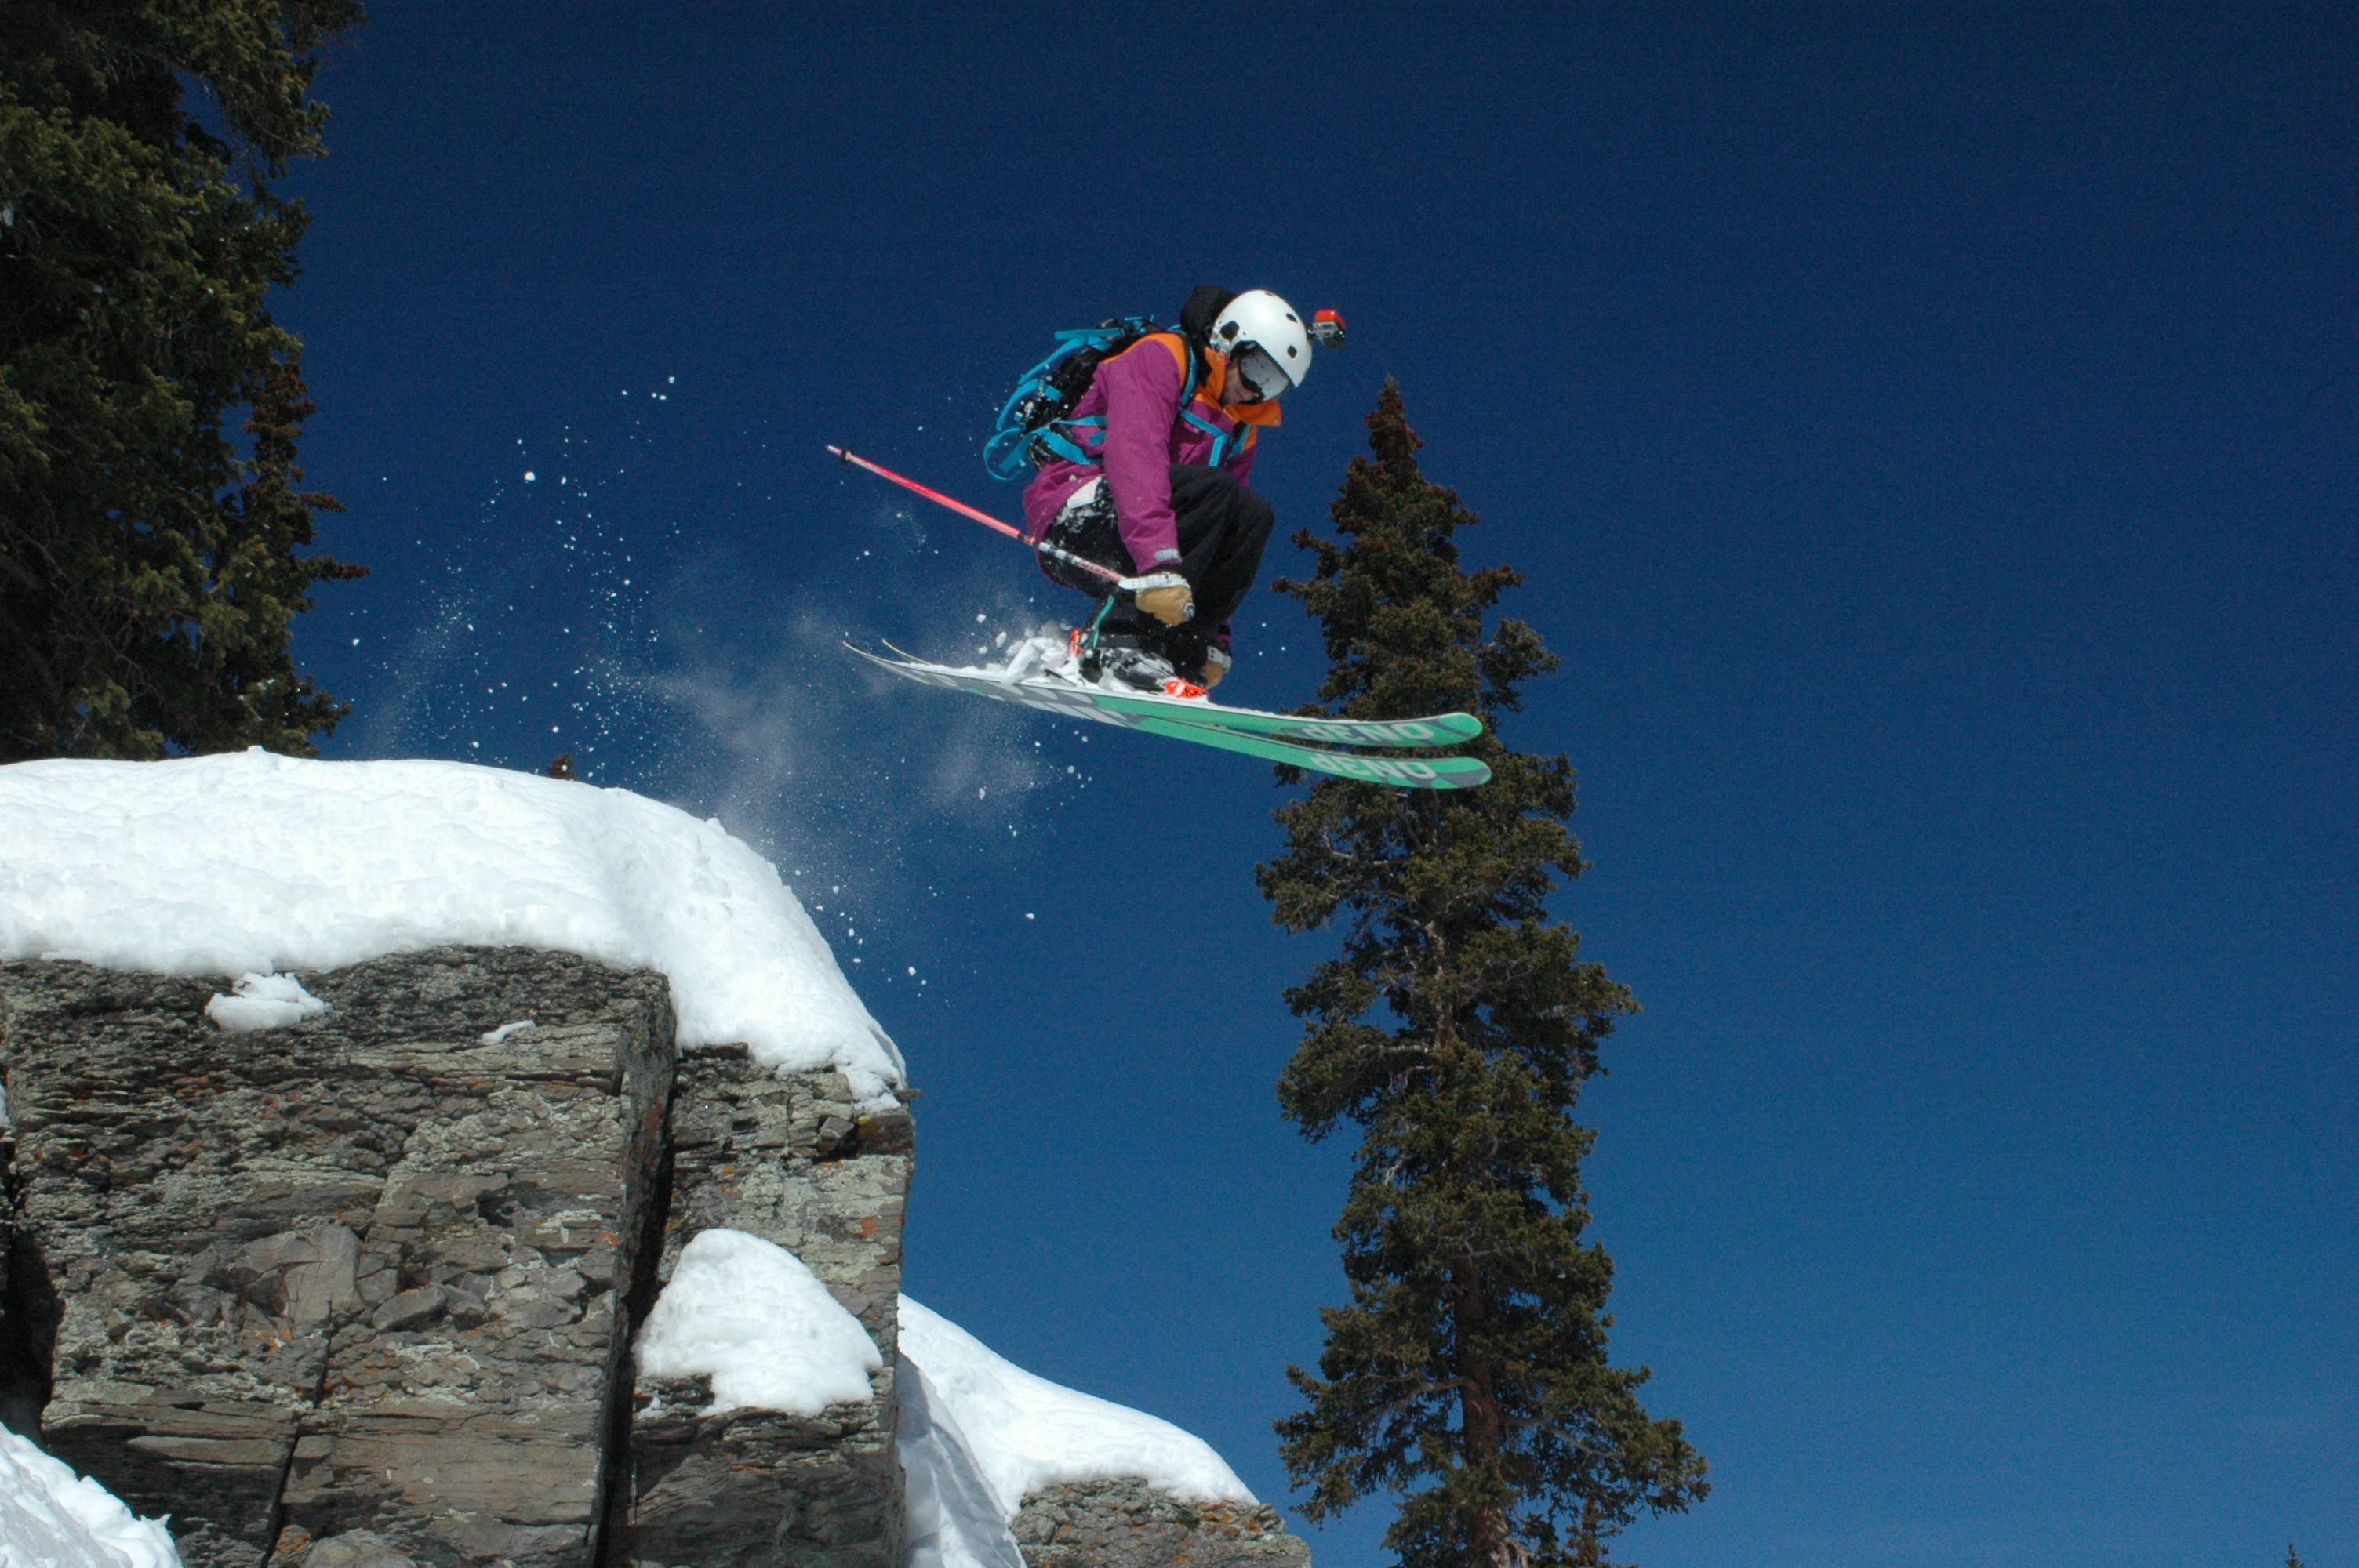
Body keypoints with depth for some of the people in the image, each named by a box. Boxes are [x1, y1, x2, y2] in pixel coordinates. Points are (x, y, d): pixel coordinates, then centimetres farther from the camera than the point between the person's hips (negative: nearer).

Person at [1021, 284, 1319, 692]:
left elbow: (1224, 530, 20)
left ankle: (1177, 657, -16)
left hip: (1111, 561, 8)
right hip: (1072, 523, -8)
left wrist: (1213, 641, 11)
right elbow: (1134, 455, -23)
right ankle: (1119, 643, -30)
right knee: (1215, 492, -25)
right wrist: (1158, 566, -36)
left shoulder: (1241, 429, 19)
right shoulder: (1160, 357, -6)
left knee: (1254, 517, -9)